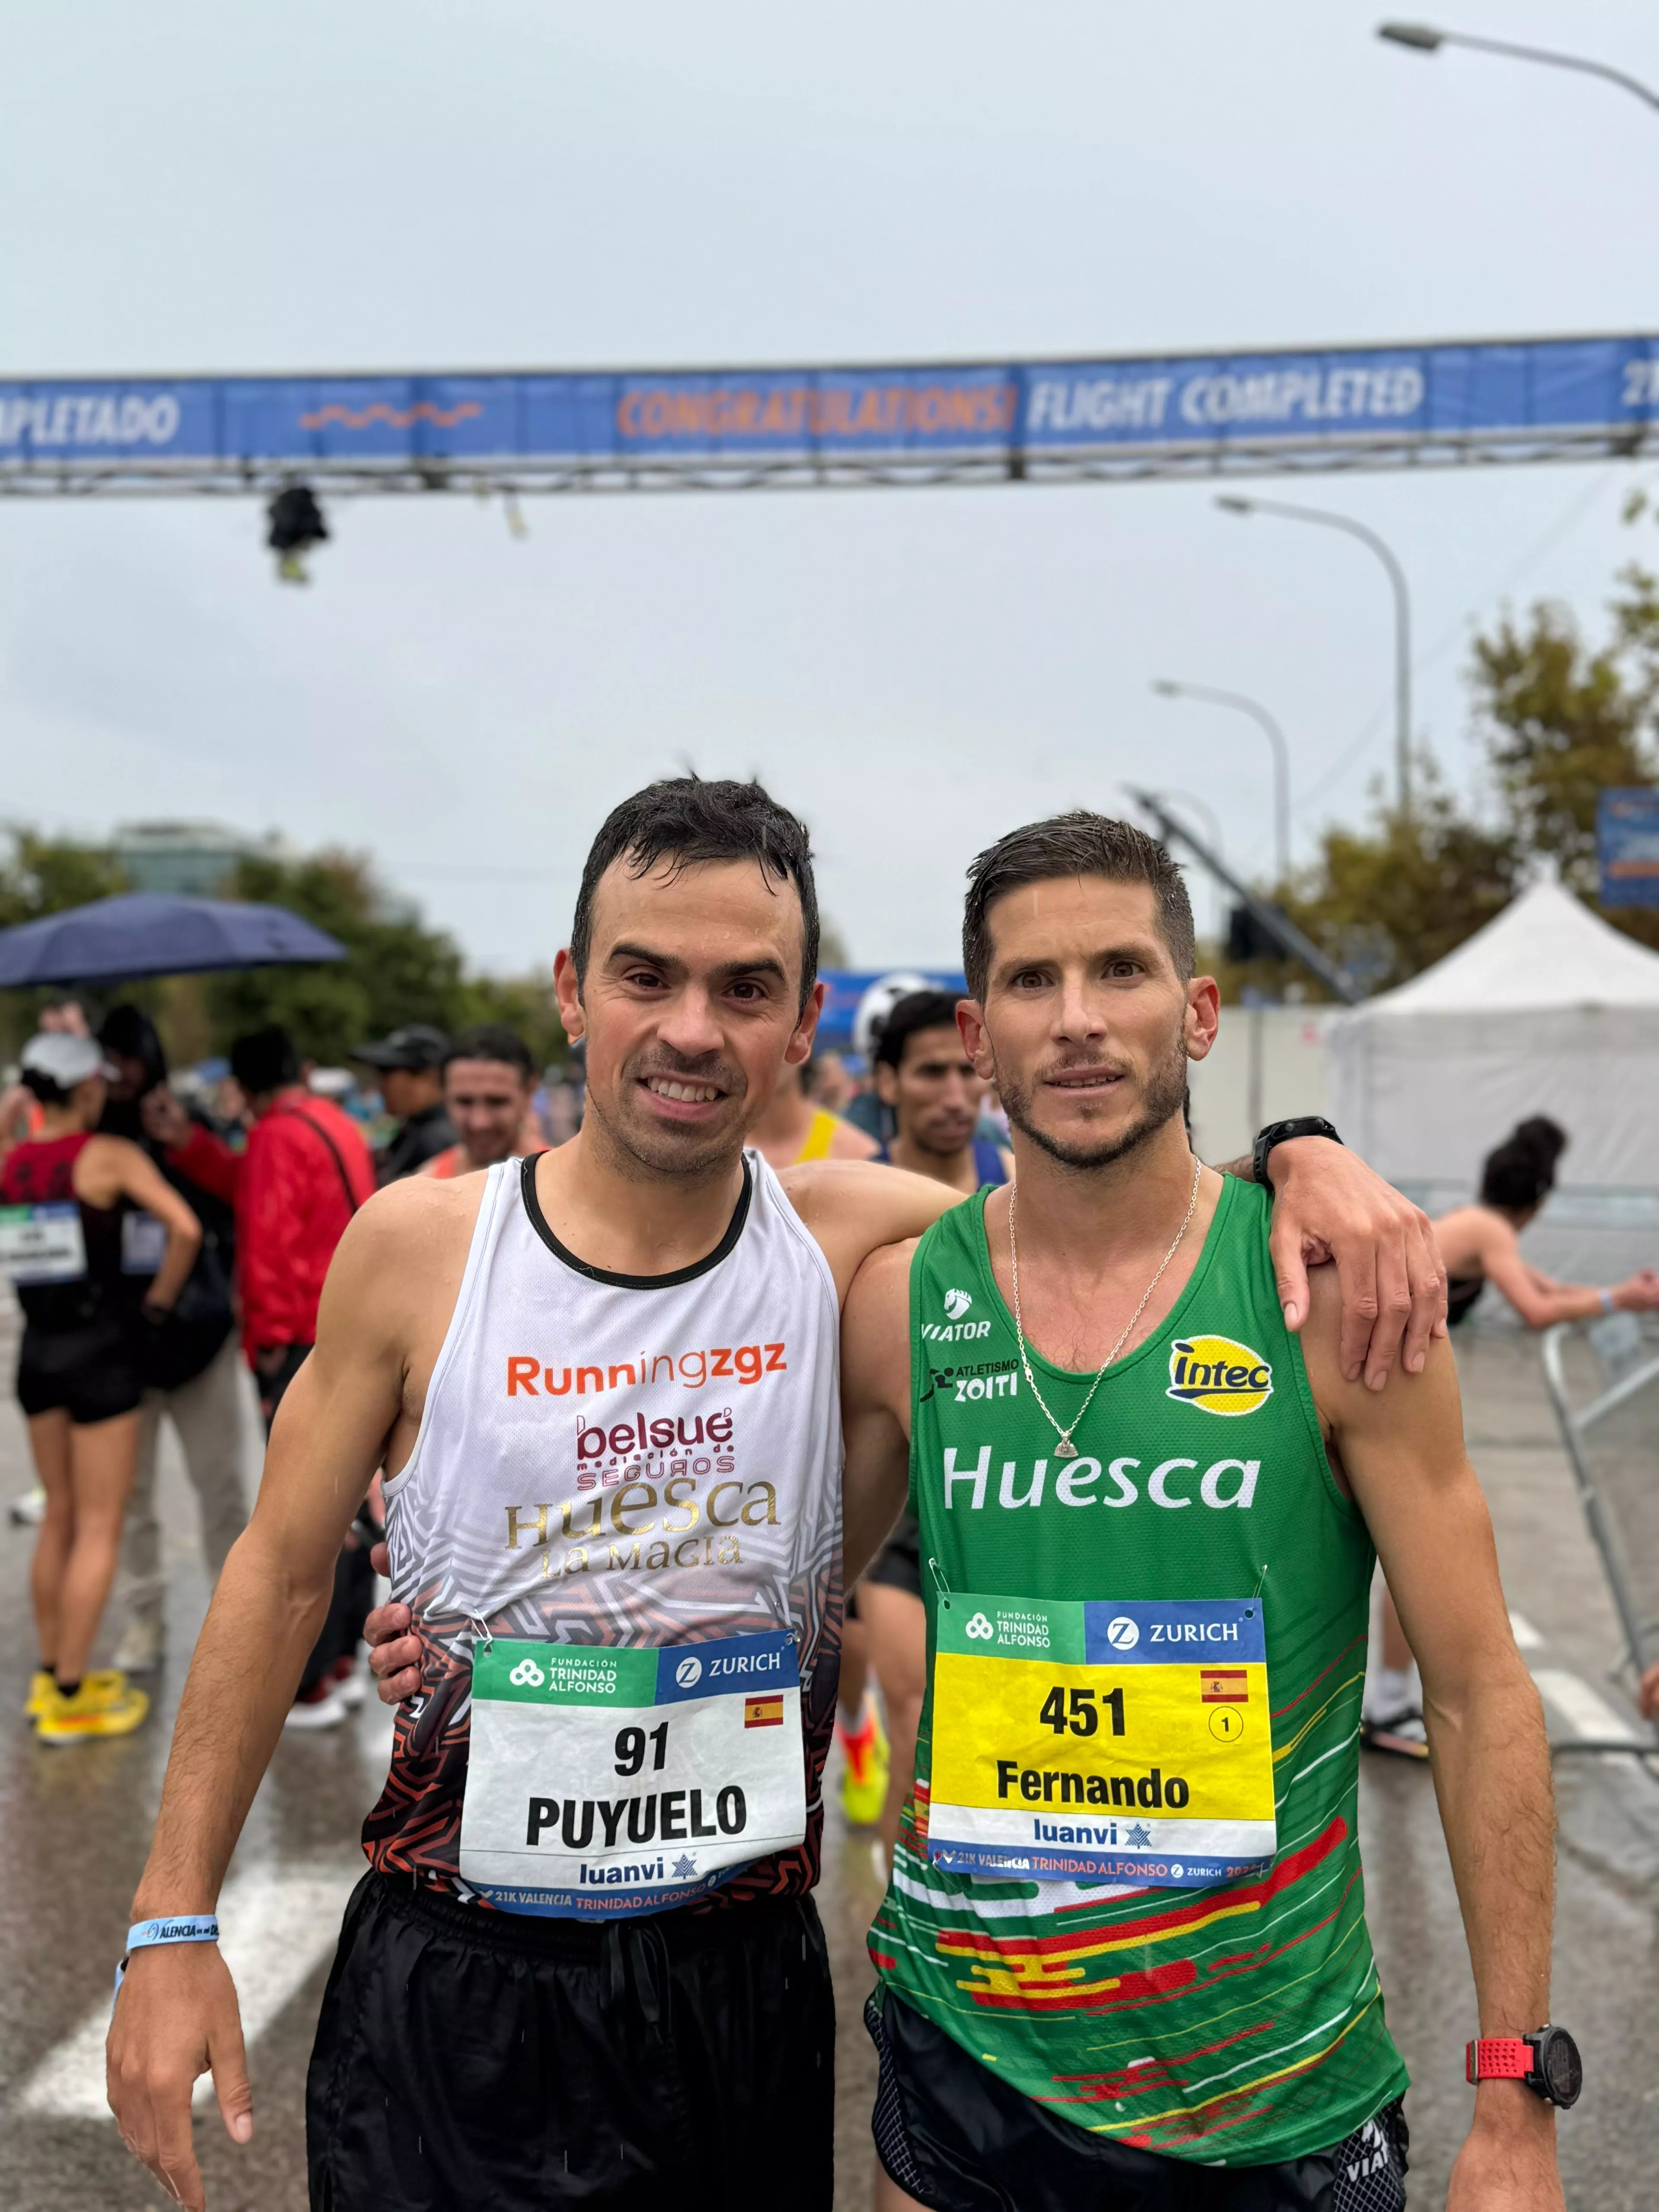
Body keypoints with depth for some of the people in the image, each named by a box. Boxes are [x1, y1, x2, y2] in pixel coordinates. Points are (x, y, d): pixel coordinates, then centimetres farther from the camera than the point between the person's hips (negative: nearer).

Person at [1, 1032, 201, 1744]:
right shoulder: (110, 1156, -13)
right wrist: (157, 1304, -10)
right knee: (98, 1530, 2)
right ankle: (68, 1699, 5)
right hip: (102, 1351, -6)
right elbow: (184, 1228, -23)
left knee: (60, 1517, 19)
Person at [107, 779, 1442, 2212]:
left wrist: (1298, 1157, -22)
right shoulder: (419, 1245, -9)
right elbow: (283, 1577, 0)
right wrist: (174, 1927, 0)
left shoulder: (854, 1242, -7)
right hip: (454, 1992, -1)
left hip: (746, 1986, 2)